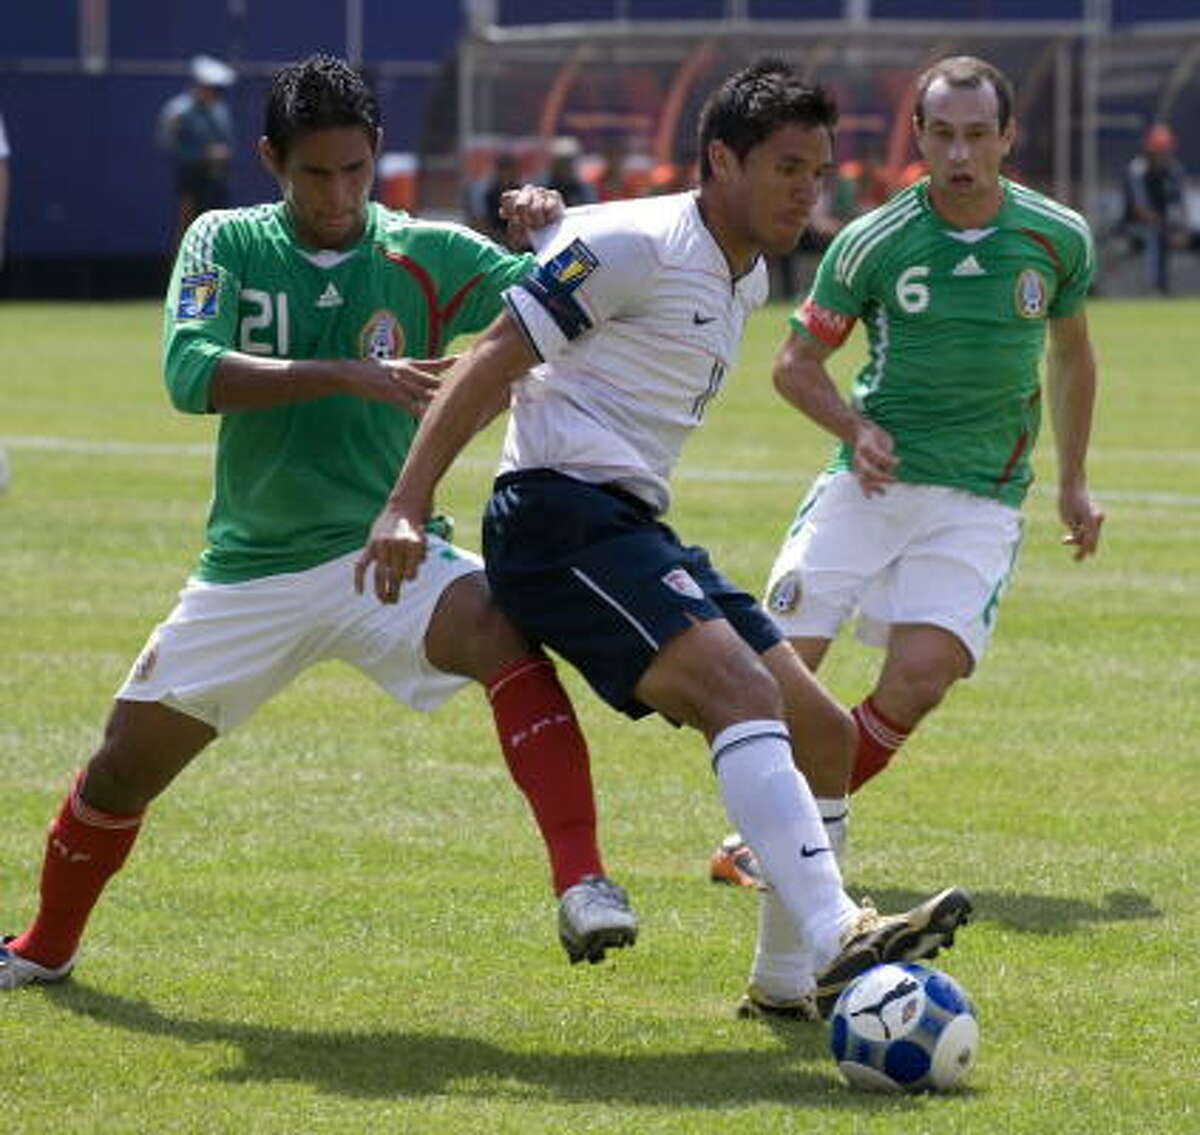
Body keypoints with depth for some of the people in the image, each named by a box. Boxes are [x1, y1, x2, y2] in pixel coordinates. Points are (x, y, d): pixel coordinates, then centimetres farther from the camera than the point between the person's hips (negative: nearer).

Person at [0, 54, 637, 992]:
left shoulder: (429, 257, -3)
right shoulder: (225, 245, -3)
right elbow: (190, 374, -19)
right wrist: (348, 374, -29)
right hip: (250, 566, 2)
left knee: (502, 631, -34)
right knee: (124, 767, 11)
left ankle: (582, 885, -40)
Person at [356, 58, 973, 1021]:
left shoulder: (746, 280, 19)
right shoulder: (635, 244, -9)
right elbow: (491, 363, -13)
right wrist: (407, 506, -20)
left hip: (633, 534, 10)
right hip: (561, 517, -10)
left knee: (822, 737, 6)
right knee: (742, 688, -29)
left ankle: (785, 982, 16)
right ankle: (837, 942, -44)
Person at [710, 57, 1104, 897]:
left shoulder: (1060, 238, -1)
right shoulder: (872, 242, -7)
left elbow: (1072, 351, 18)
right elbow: (797, 362, 4)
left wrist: (1074, 482, 19)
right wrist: (857, 428, -15)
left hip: (981, 500, 0)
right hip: (871, 481, 0)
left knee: (921, 677, -19)